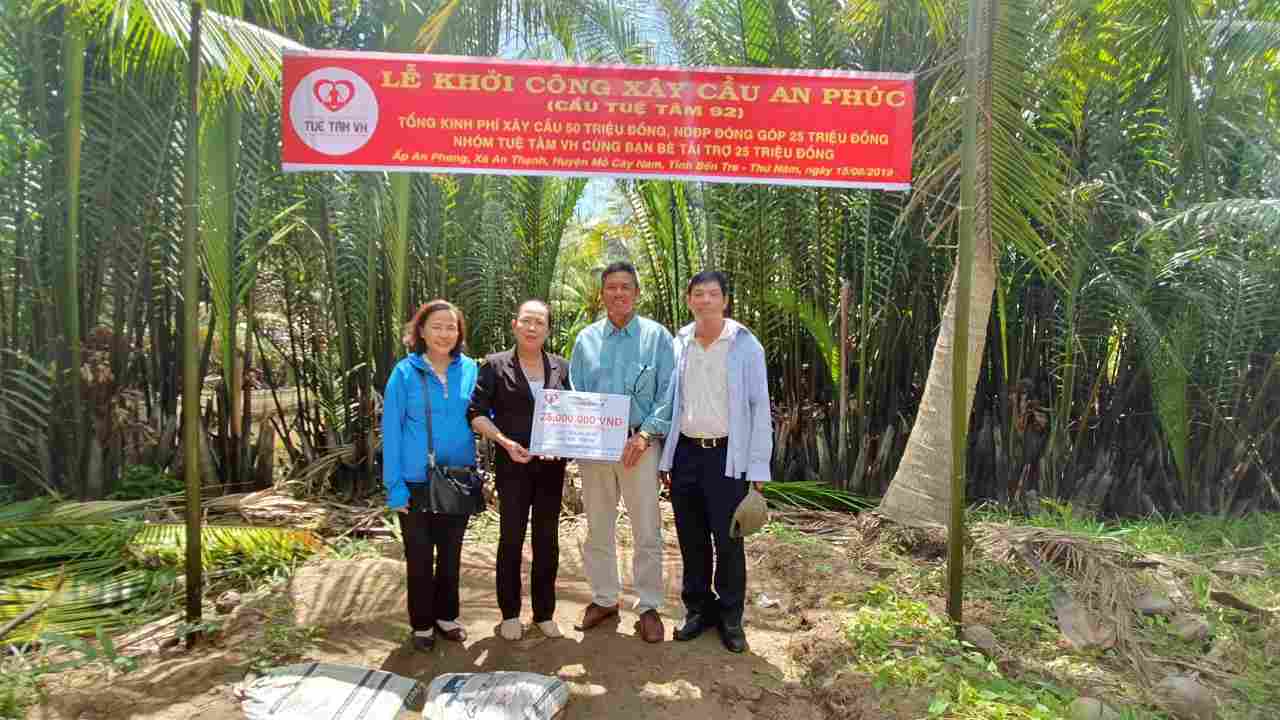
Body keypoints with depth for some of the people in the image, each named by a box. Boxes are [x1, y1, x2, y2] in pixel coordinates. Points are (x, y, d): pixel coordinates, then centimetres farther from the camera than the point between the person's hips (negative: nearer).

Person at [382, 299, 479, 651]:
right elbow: (391, 430, -8)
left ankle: (447, 615, 34)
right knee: (420, 557, 9)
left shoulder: (470, 369, 0)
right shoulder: (405, 372, -8)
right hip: (417, 482, -3)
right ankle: (422, 624, 27)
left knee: (451, 553, 16)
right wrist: (394, 486, -12)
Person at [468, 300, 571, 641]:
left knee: (547, 539, 10)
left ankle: (544, 613, 24)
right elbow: (476, 413, -6)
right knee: (511, 538, 6)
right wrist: (505, 442, -17)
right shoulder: (495, 365, -3)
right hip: (512, 464, -3)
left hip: (551, 464, 3)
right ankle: (510, 613, 22)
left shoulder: (562, 367, 5)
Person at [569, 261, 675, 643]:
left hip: (640, 445, -3)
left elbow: (668, 394, -3)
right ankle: (604, 598, 29)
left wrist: (646, 433, -15)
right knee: (597, 529, 13)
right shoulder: (586, 339, 9)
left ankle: (649, 606, 16)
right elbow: (574, 394, 11)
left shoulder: (656, 336, 1)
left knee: (647, 531, 2)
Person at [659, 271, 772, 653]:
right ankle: (698, 608, 28)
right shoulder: (678, 344, 6)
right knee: (691, 539, 12)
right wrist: (664, 459, 7)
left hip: (727, 454, -3)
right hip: (685, 451, 4)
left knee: (728, 540, 2)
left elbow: (760, 408, -5)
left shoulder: (745, 345, -4)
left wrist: (758, 468, -9)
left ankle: (730, 617, 19)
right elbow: (667, 402, 10)